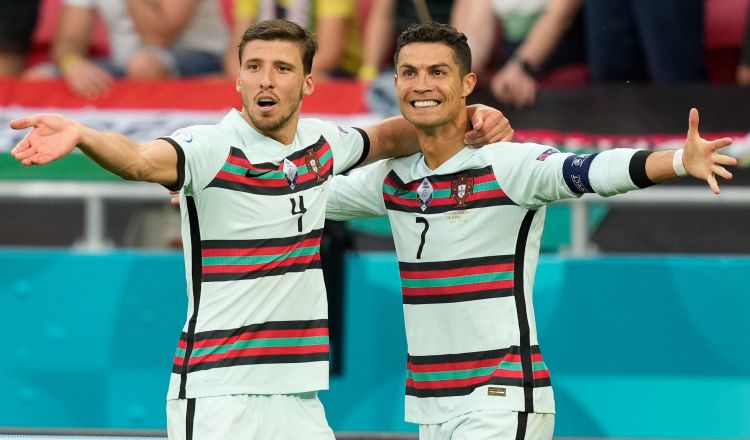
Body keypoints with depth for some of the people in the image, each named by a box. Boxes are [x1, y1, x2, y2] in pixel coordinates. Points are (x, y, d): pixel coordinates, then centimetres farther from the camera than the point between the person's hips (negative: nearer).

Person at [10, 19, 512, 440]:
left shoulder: (321, 145, 9)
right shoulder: (211, 148, -11)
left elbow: (388, 138, 30)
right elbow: (141, 160, -32)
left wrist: (469, 124, 14)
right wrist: (79, 135, -53)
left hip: (299, 396, 6)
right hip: (218, 396, -6)